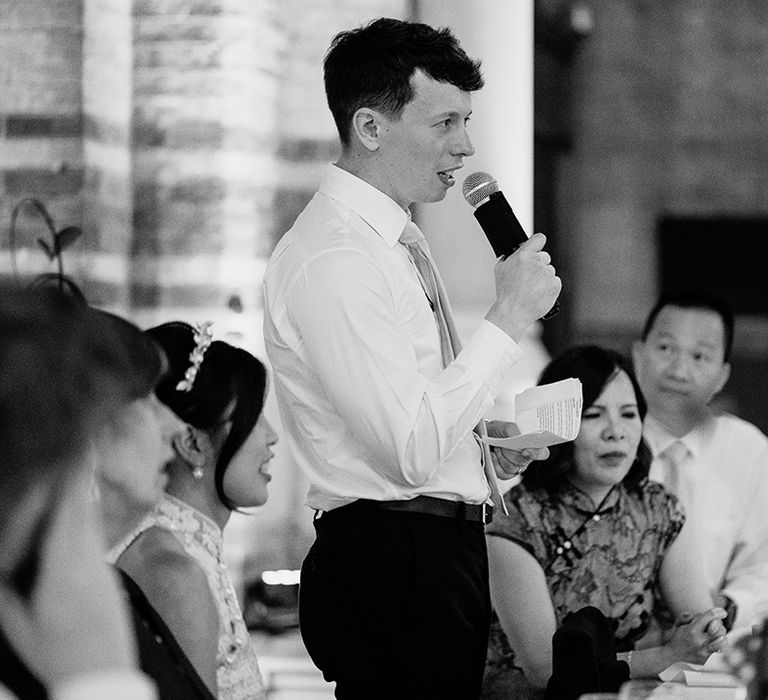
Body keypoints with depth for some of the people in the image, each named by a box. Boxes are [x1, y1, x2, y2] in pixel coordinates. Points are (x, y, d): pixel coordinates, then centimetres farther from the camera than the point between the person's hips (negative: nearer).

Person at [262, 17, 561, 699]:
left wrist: (486, 439, 8)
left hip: (445, 556, 10)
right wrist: (511, 314, -18)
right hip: (391, 567, -10)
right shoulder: (332, 258, -18)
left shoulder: (399, 238, 14)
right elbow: (414, 450, -24)